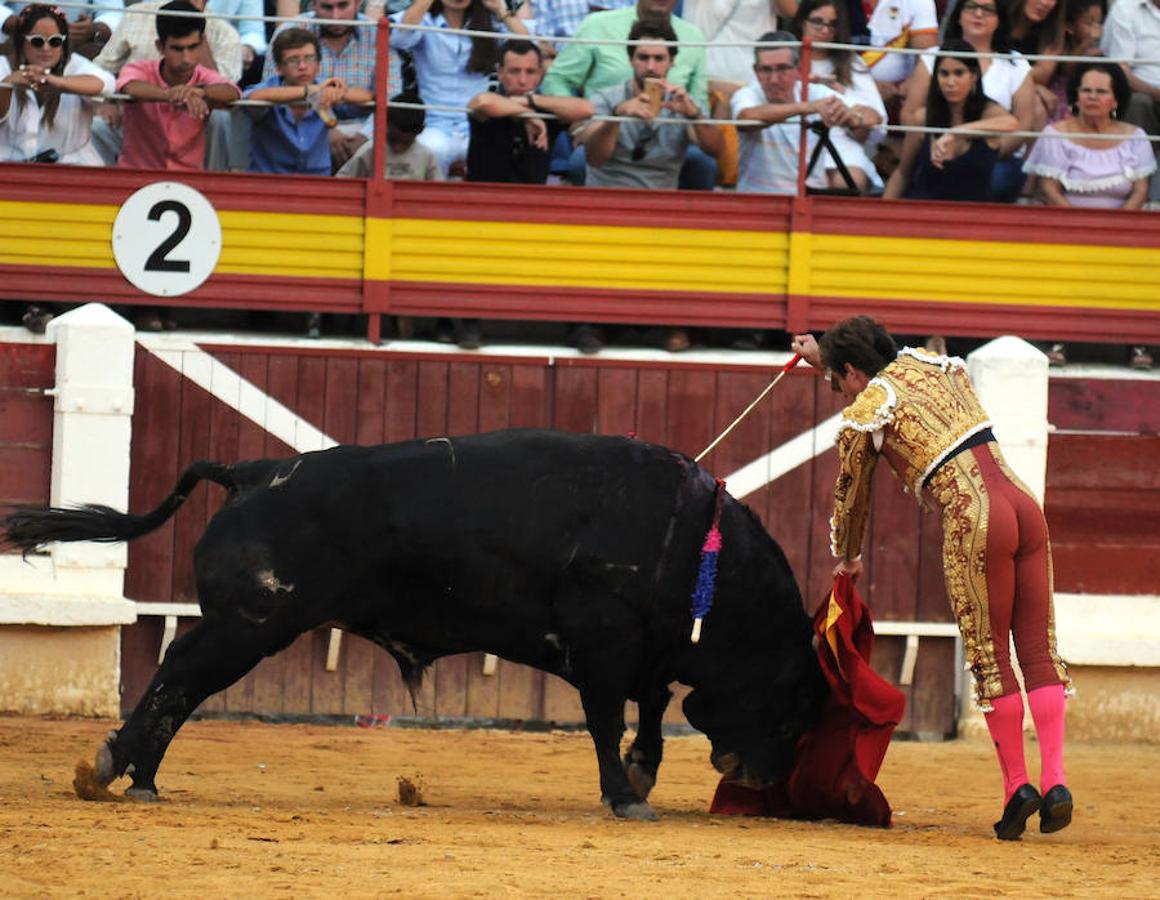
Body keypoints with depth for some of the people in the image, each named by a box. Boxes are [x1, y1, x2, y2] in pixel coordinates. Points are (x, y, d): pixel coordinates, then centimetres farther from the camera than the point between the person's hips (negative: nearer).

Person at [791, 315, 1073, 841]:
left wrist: (847, 559, 37)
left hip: (973, 521, -6)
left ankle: (1016, 784, 2)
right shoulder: (930, 365, 21)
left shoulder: (861, 416, 4)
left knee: (989, 657, 3)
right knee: (1039, 649, 4)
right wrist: (825, 357, 56)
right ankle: (1054, 778, -5)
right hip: (1023, 504, 6)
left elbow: (851, 496, 19)